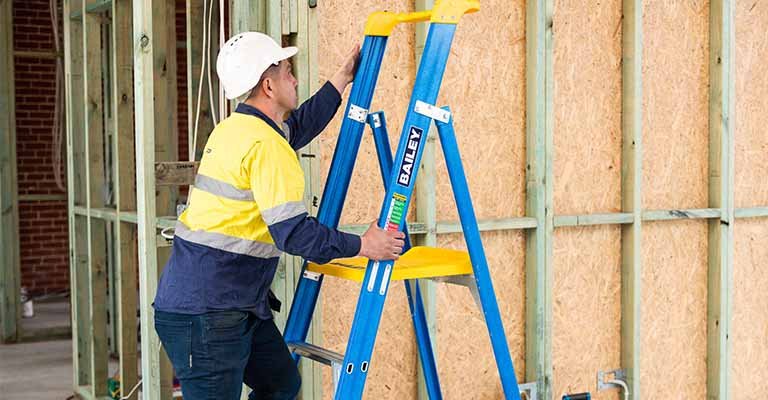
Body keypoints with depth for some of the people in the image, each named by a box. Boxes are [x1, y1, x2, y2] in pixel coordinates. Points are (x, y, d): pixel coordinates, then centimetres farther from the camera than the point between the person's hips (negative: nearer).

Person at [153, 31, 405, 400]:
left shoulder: (234, 128, 12)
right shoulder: (265, 145, -18)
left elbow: (299, 126, 32)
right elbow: (293, 233, -23)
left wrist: (344, 76, 34)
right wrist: (362, 245, -10)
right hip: (204, 314, -10)